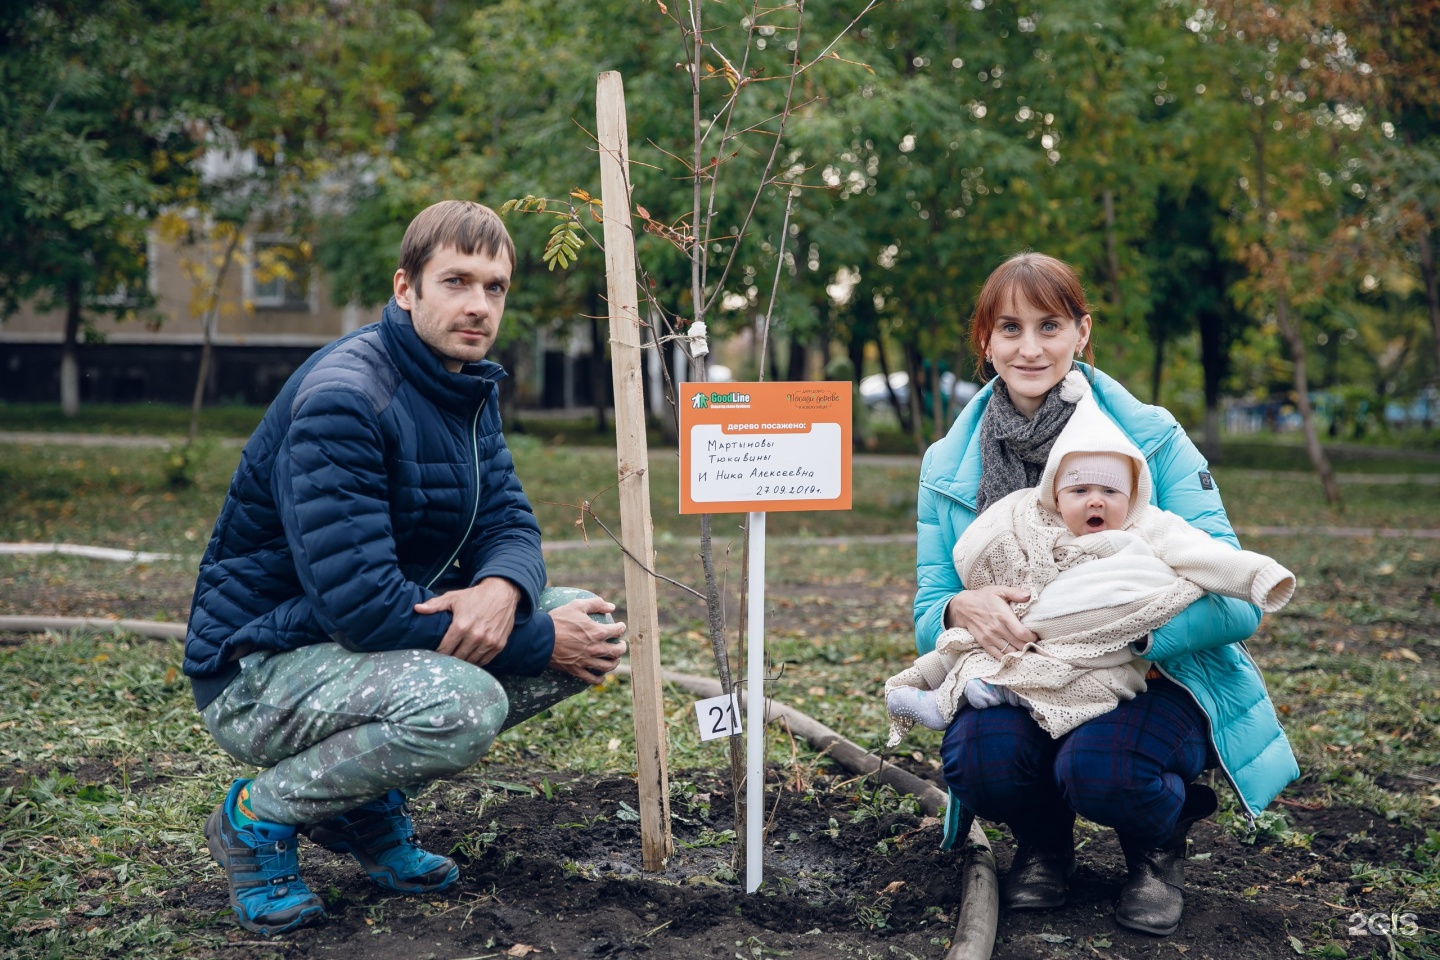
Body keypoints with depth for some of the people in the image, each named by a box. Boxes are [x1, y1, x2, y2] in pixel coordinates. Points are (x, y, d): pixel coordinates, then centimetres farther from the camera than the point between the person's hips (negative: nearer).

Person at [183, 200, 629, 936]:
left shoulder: (471, 389, 4)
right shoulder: (341, 399, -24)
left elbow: (510, 526, 3)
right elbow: (361, 604, -29)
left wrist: (504, 589, -24)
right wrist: (539, 642, -23)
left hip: (384, 643, 9)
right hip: (260, 673, -9)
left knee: (588, 621, -3)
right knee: (464, 703, -35)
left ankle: (369, 799, 7)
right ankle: (259, 816, -6)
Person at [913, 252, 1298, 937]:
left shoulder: (1152, 437, -10)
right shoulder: (949, 467, 0)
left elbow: (1234, 602, -14)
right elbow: (927, 618, 1)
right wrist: (961, 611, -25)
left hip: (1154, 680, -2)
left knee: (1097, 766, -34)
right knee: (977, 754, -30)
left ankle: (1157, 848, 5)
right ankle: (1043, 842, 7)